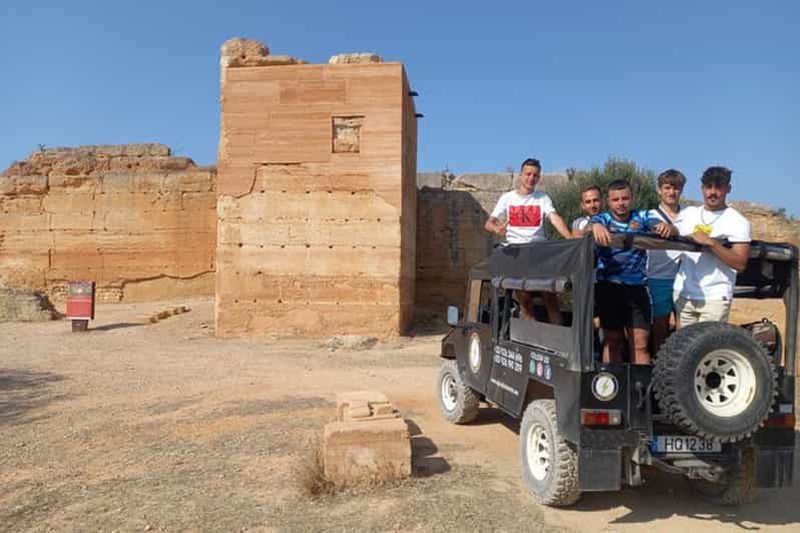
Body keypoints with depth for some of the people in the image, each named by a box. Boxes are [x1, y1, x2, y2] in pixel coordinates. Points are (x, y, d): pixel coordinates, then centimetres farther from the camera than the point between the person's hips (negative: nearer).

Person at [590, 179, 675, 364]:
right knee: (612, 341, 8)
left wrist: (667, 228, -33)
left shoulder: (642, 217, 5)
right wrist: (595, 226, -47)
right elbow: (589, 227, -21)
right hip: (608, 287, -1)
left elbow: (673, 232, -8)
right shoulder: (603, 219, 2)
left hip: (637, 287, 1)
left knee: (640, 343, 1)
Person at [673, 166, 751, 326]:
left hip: (715, 298, -4)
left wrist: (711, 242, -20)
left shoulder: (737, 221, -3)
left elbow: (740, 263, -12)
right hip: (683, 295, 4)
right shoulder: (688, 213, 10)